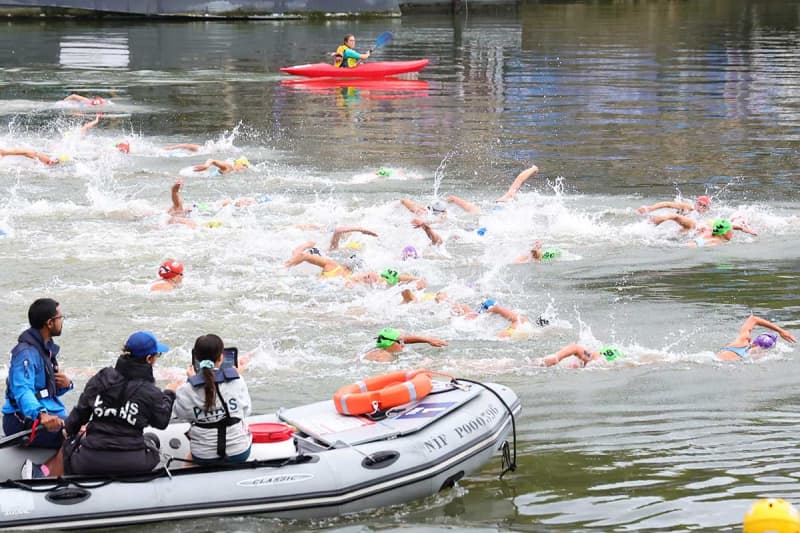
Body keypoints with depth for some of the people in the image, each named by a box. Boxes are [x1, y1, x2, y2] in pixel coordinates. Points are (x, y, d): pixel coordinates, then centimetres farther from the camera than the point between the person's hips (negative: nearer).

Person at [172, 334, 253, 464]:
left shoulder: (186, 391, -17)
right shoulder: (237, 381, -13)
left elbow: (181, 414, 2)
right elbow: (246, 411, 2)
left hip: (204, 458, 0)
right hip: (239, 454, 0)